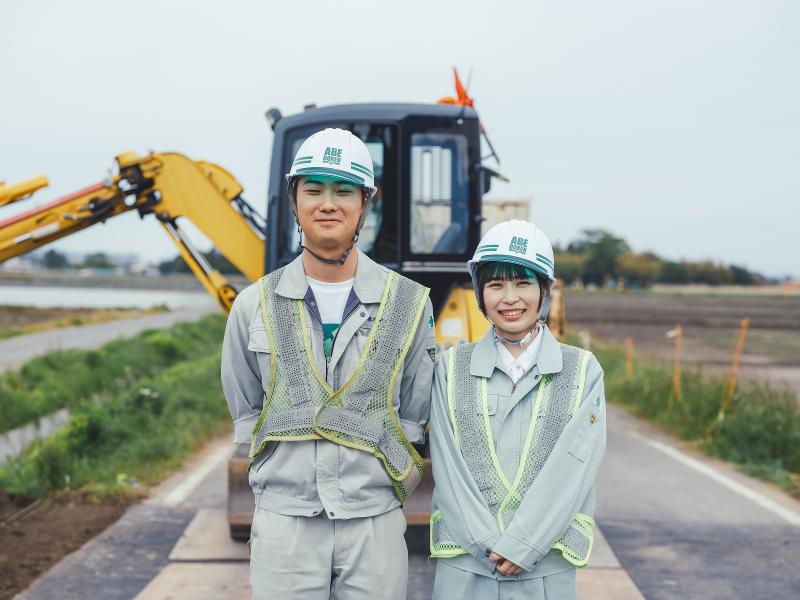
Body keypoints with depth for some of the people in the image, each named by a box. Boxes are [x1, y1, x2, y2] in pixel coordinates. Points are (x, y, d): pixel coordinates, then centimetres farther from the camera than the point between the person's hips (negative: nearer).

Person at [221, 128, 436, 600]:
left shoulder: (409, 304, 1)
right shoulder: (256, 305, 2)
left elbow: (414, 417, 7)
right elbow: (246, 414, 11)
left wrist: (378, 487, 4)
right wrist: (291, 477, 6)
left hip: (375, 524, 0)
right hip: (284, 522, 0)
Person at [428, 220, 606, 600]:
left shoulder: (583, 371, 1)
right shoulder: (452, 368, 4)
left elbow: (574, 467, -7)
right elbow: (448, 468, -2)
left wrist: (522, 545, -13)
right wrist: (488, 545, -10)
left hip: (547, 566, 0)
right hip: (463, 563, 1)